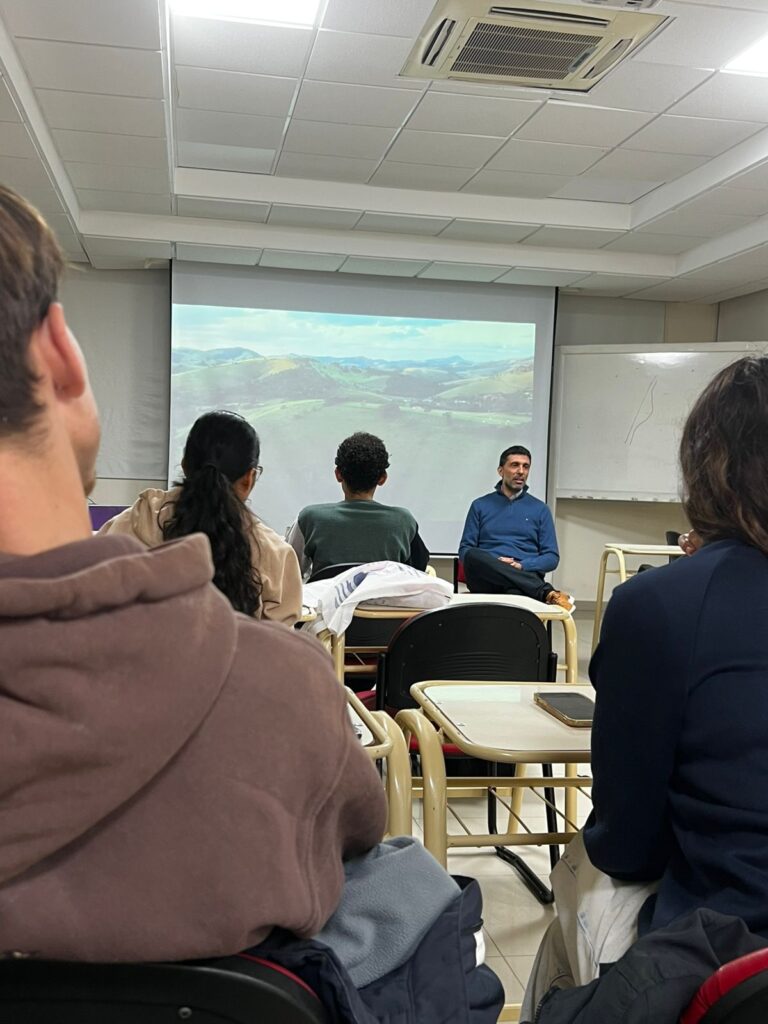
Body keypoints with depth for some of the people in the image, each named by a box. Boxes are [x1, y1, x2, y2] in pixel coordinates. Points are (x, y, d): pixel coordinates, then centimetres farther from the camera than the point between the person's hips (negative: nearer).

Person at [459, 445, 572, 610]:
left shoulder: (540, 509, 17)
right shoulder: (480, 505, 17)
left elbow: (552, 557, 10)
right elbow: (465, 550, 10)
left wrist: (521, 566, -10)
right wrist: (493, 564, -10)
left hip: (525, 576, -3)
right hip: (487, 578, 3)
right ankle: (548, 593, -38)